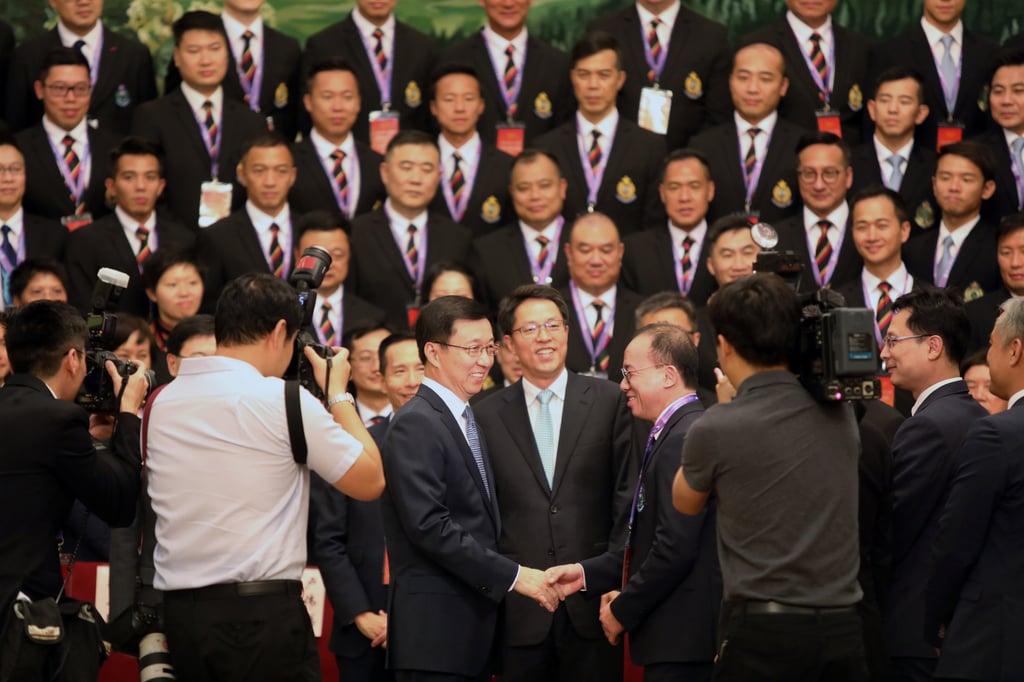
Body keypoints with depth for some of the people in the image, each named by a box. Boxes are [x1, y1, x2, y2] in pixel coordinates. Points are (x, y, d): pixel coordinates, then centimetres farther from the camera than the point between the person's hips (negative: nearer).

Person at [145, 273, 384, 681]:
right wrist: (338, 393, 10)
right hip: (261, 613, -6)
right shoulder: (283, 399, -10)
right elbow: (370, 481, -2)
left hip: (178, 612, 6)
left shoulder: (161, 403, 8)